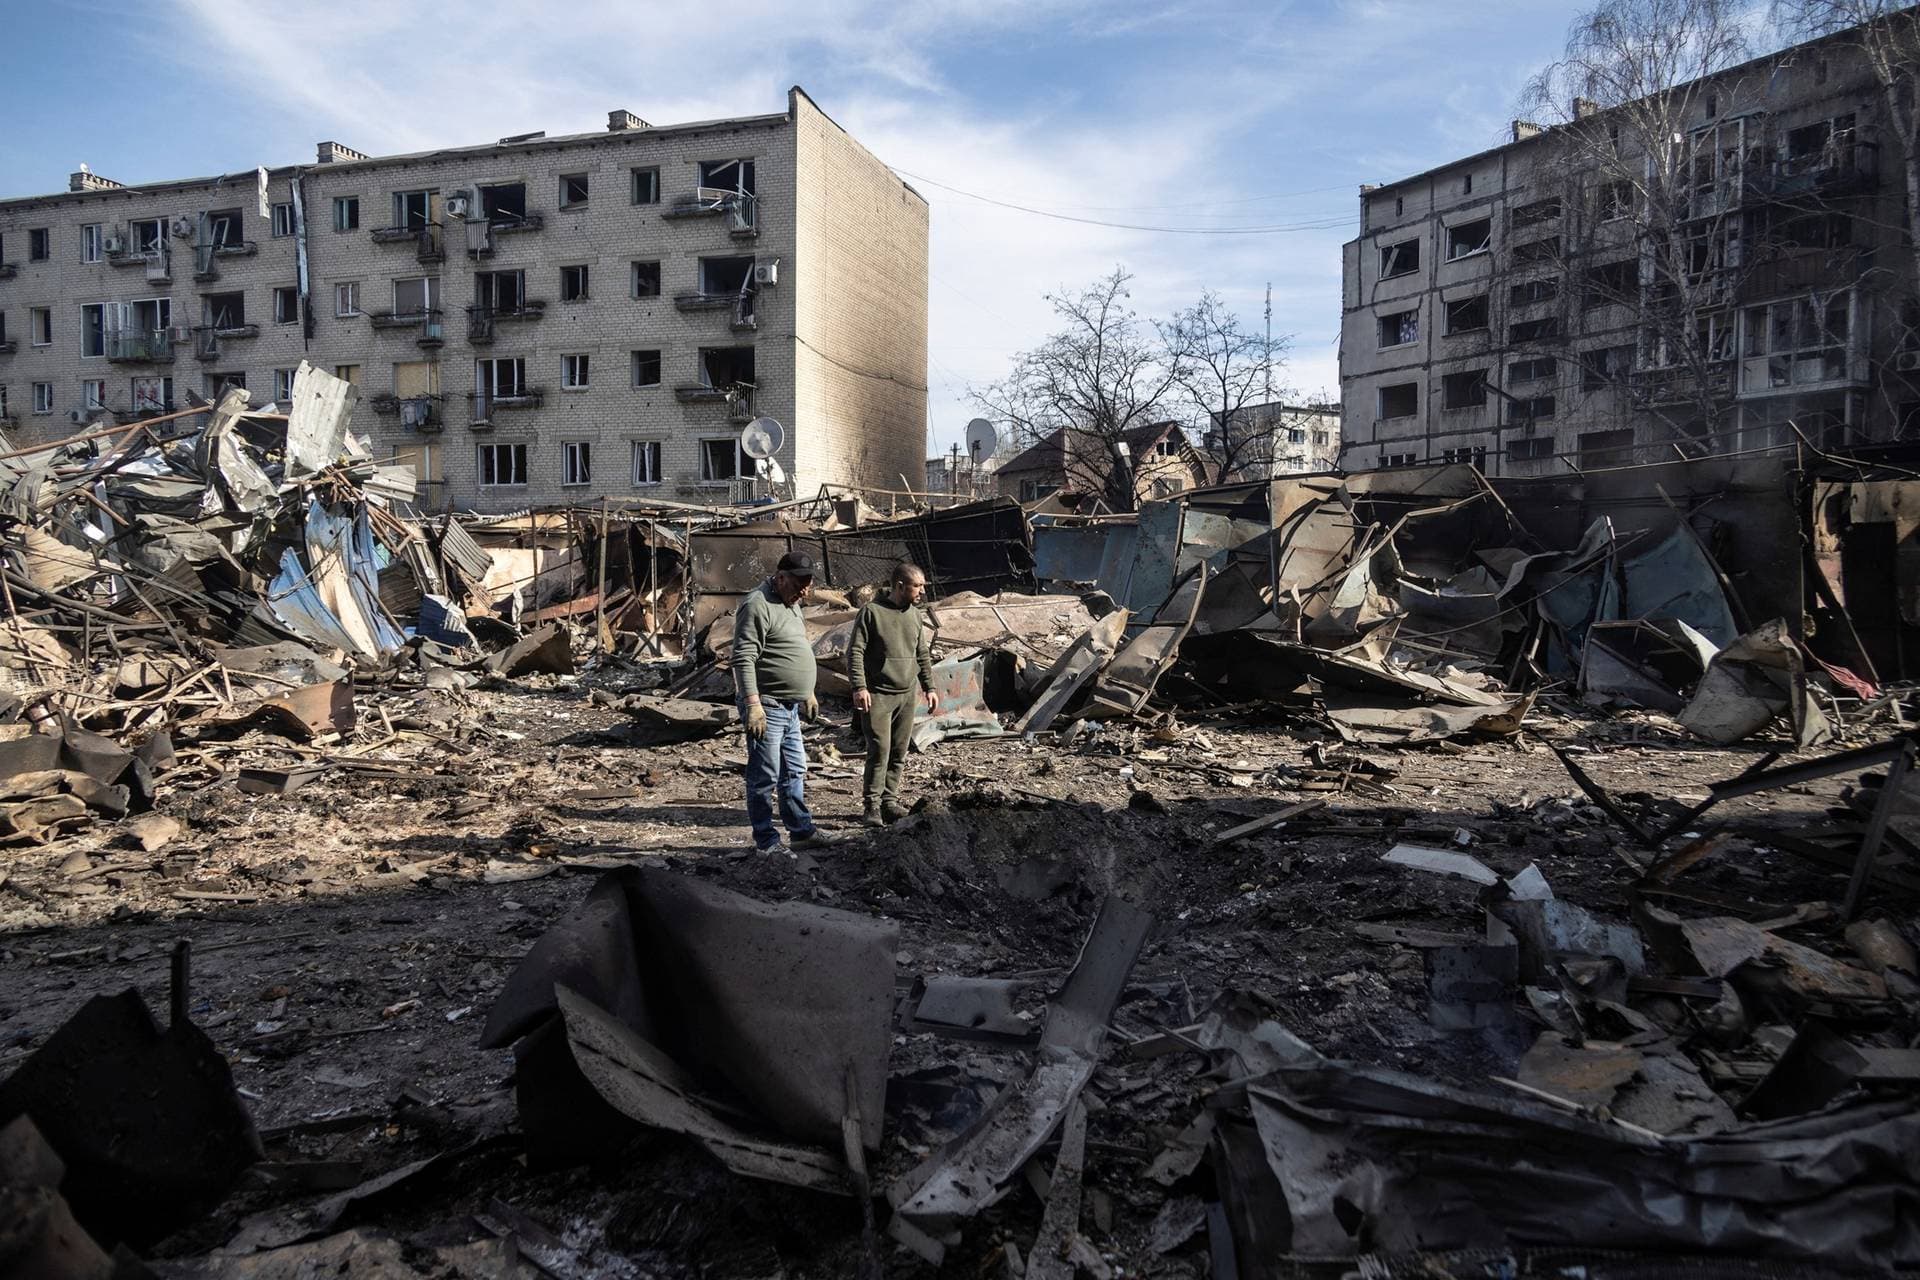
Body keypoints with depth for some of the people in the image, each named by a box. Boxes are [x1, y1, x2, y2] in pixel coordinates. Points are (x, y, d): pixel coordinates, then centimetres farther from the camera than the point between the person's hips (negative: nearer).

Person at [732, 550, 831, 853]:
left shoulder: (791, 603, 15)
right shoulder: (758, 605, -16)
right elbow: (743, 659, -22)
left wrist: (807, 693, 28)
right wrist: (753, 704, -28)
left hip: (789, 707, 10)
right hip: (766, 707, -10)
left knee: (795, 771, 18)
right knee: (765, 776, -2)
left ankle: (801, 828, 29)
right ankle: (766, 840, 7)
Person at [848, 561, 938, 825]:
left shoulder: (914, 614, 12)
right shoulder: (872, 612, -8)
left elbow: (922, 654, 20)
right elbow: (855, 651, -9)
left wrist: (929, 687, 15)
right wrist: (859, 686, -18)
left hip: (908, 695, 6)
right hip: (878, 694, -6)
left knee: (899, 753, 7)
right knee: (880, 750, -8)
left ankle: (890, 800, 15)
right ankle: (873, 805, -1)